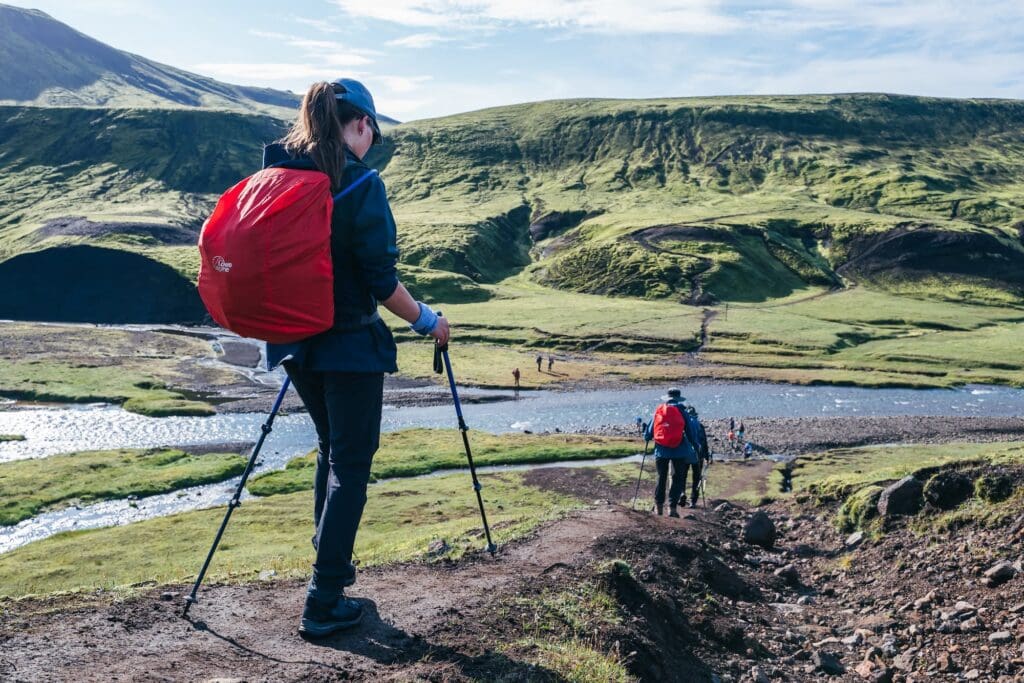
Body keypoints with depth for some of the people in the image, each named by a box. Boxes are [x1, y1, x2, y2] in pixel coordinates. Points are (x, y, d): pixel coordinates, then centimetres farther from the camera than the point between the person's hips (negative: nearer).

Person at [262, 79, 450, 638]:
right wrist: (426, 321, -1)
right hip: (349, 344, -7)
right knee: (351, 465, 3)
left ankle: (331, 562, 36)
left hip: (295, 340, 7)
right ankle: (324, 602, 5)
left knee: (331, 448, 24)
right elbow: (380, 280, -16)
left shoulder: (276, 173, 4)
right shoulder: (360, 183, -16)